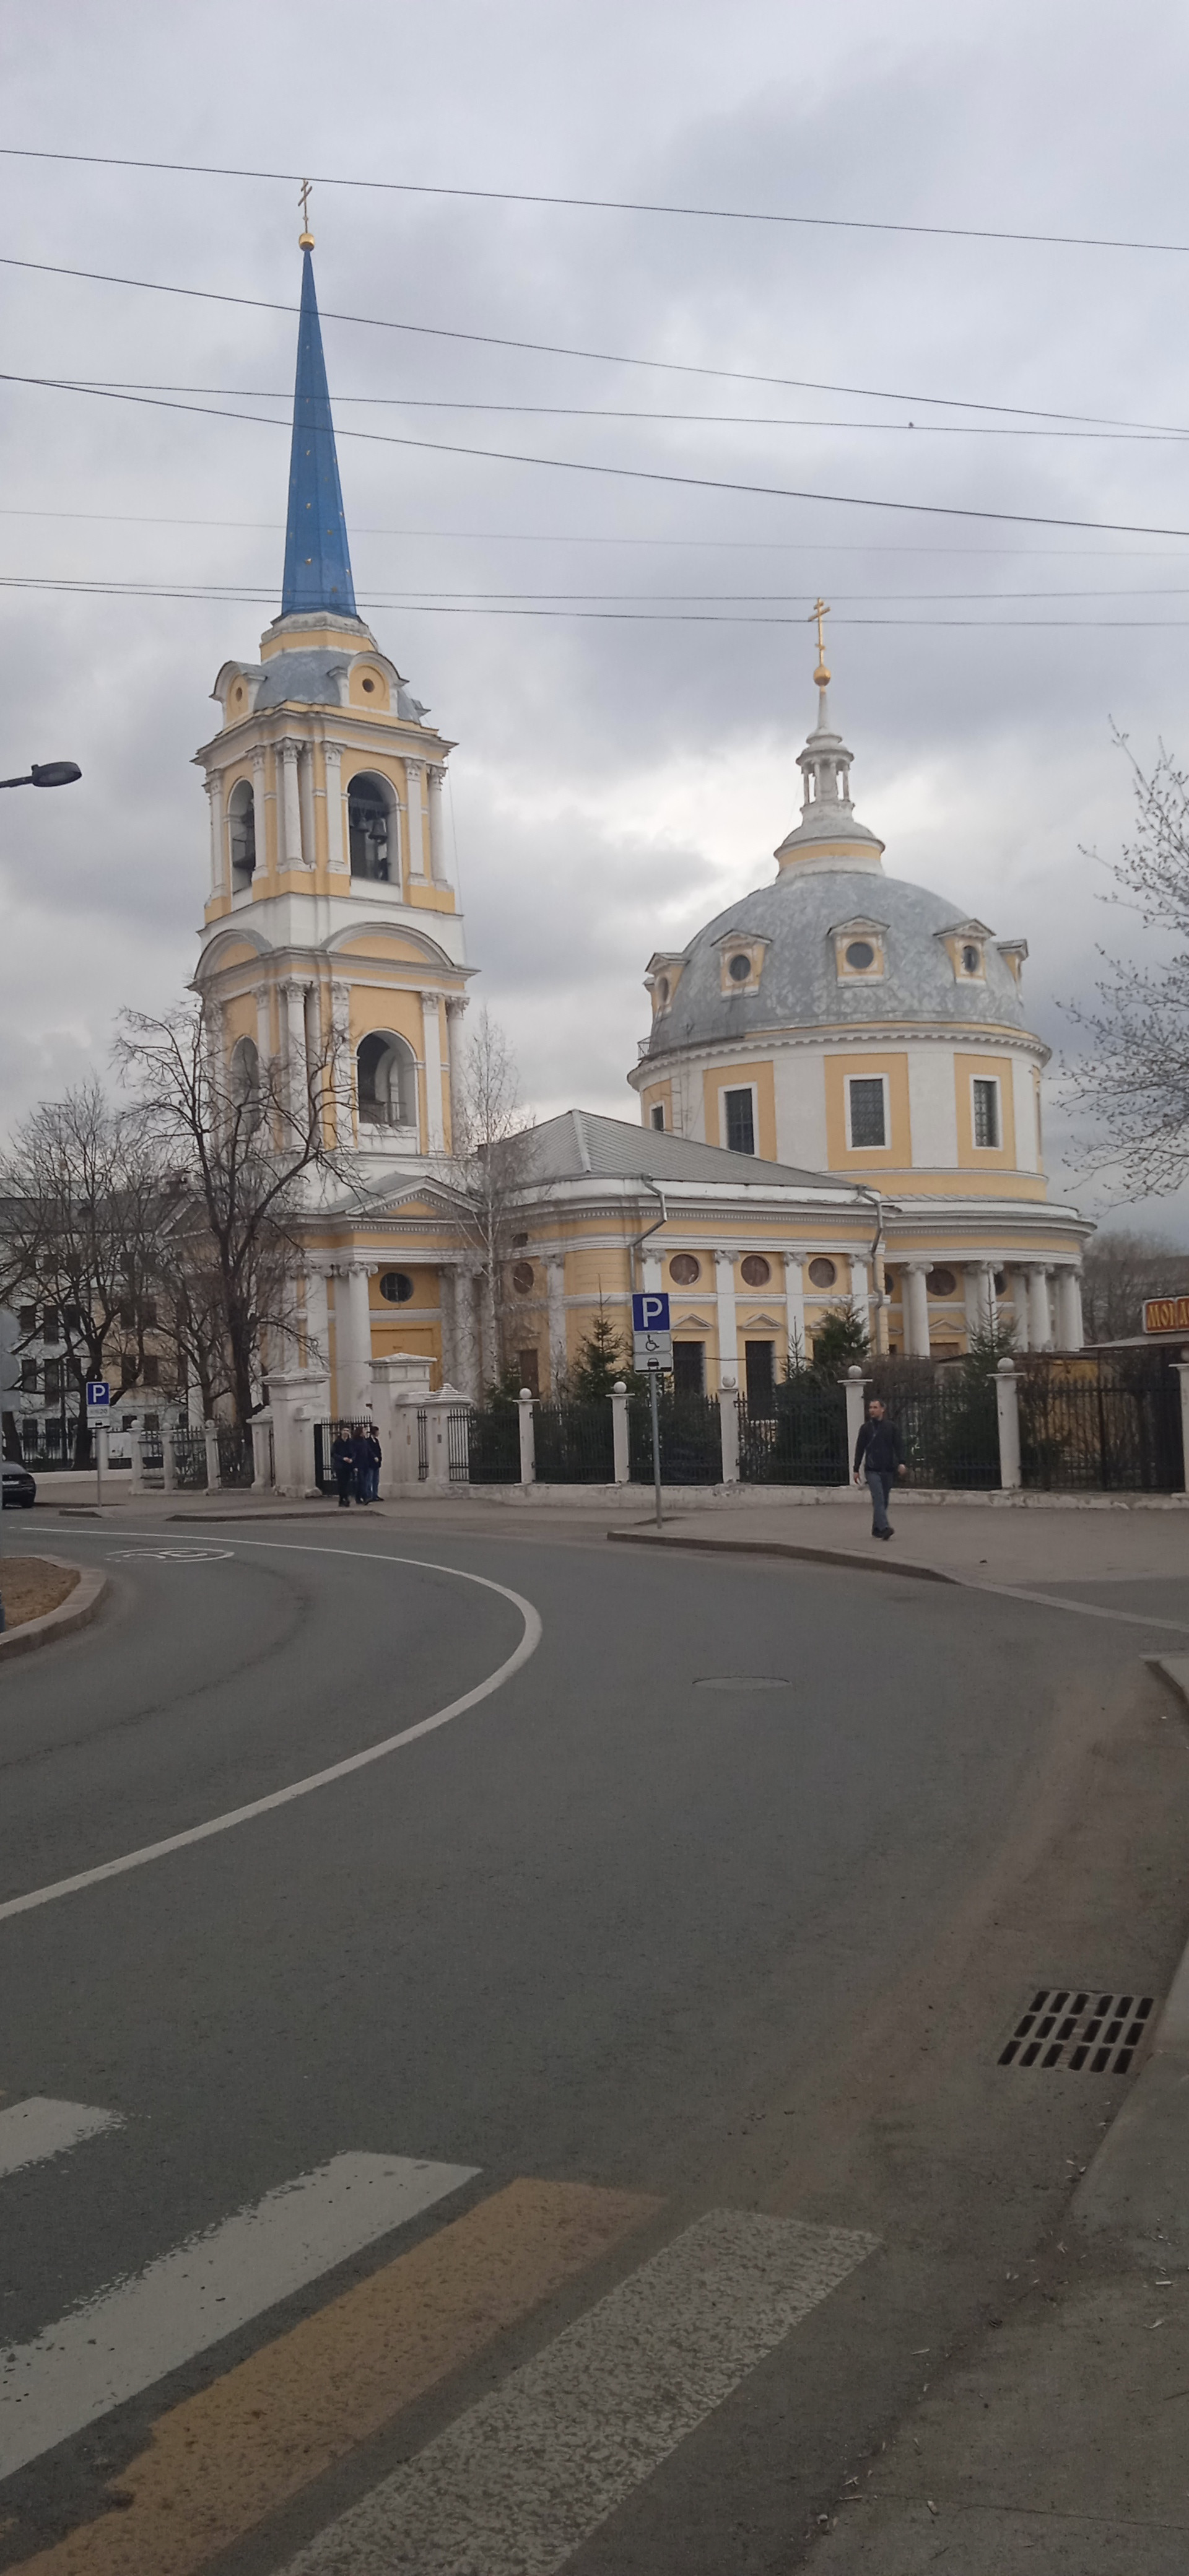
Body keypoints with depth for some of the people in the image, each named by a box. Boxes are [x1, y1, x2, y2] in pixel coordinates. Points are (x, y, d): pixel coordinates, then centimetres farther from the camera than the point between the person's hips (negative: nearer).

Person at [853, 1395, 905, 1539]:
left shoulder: (891, 1427, 6)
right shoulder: (865, 1428, 5)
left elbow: (898, 1446, 4)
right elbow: (859, 1449, 8)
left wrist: (901, 1463, -12)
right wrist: (856, 1469, 5)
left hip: (888, 1470, 2)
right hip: (872, 1470, -2)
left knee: (883, 1501, 7)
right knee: (878, 1499, -15)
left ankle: (877, 1529, 17)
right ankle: (884, 1527, -25)